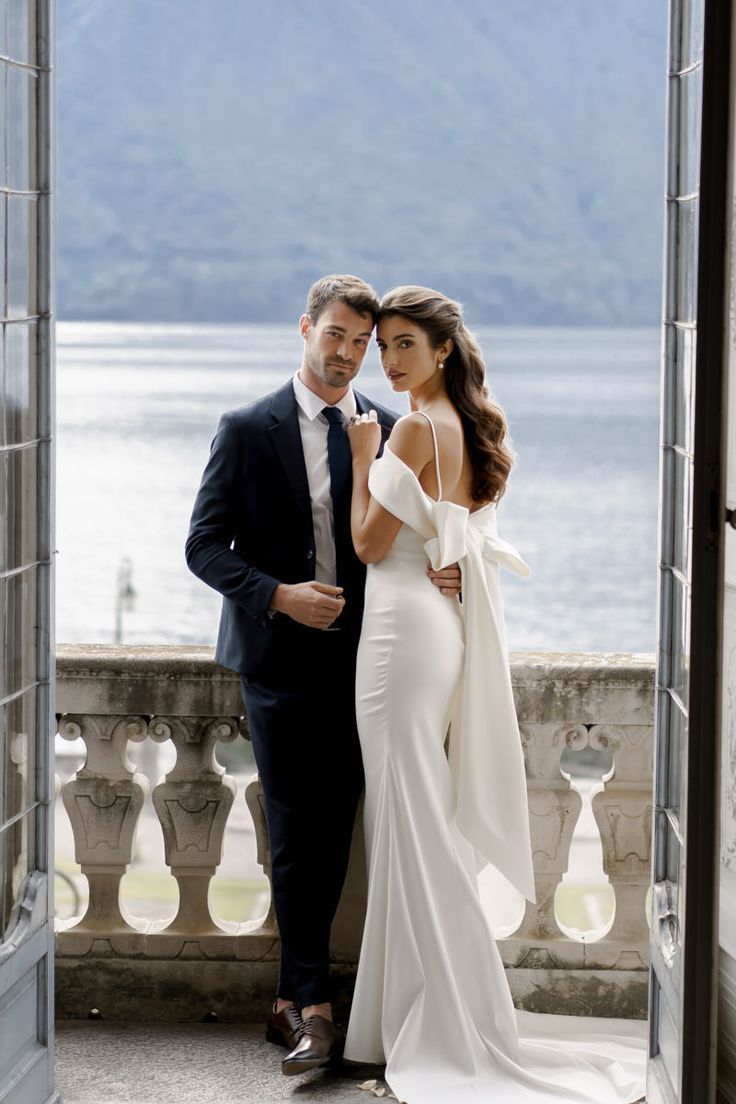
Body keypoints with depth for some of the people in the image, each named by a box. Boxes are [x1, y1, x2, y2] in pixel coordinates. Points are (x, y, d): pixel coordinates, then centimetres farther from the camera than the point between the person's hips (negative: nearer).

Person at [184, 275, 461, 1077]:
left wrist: (443, 573, -10)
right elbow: (205, 546, -2)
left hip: (358, 661, 3)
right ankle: (313, 1007, 1)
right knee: (293, 838, -4)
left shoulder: (389, 431, 8)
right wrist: (278, 595, -16)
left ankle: (291, 1002, 17)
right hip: (279, 658, -3)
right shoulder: (247, 430, -2)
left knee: (332, 836, 5)